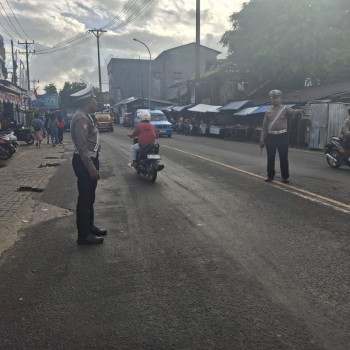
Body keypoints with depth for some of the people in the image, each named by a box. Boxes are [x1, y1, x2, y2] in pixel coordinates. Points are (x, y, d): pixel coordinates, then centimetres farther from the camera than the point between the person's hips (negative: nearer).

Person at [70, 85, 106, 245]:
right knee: (85, 198, -3)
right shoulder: (81, 118, -19)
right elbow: (82, 147, -25)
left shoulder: (84, 116, 14)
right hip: (84, 163, -11)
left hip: (89, 161, 11)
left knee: (89, 197, 18)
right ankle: (84, 235, 7)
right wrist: (91, 168, -25)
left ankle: (89, 227, 31)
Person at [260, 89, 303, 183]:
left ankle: (285, 177, 8)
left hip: (282, 136, -2)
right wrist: (262, 139, 6)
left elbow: (293, 112, -20)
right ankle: (270, 175, 17)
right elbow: (264, 126, 11)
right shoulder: (268, 112, 11)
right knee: (270, 158, 6)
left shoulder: (285, 109, 2)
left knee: (283, 158, 0)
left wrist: (299, 111, -45)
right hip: (270, 137, 3)